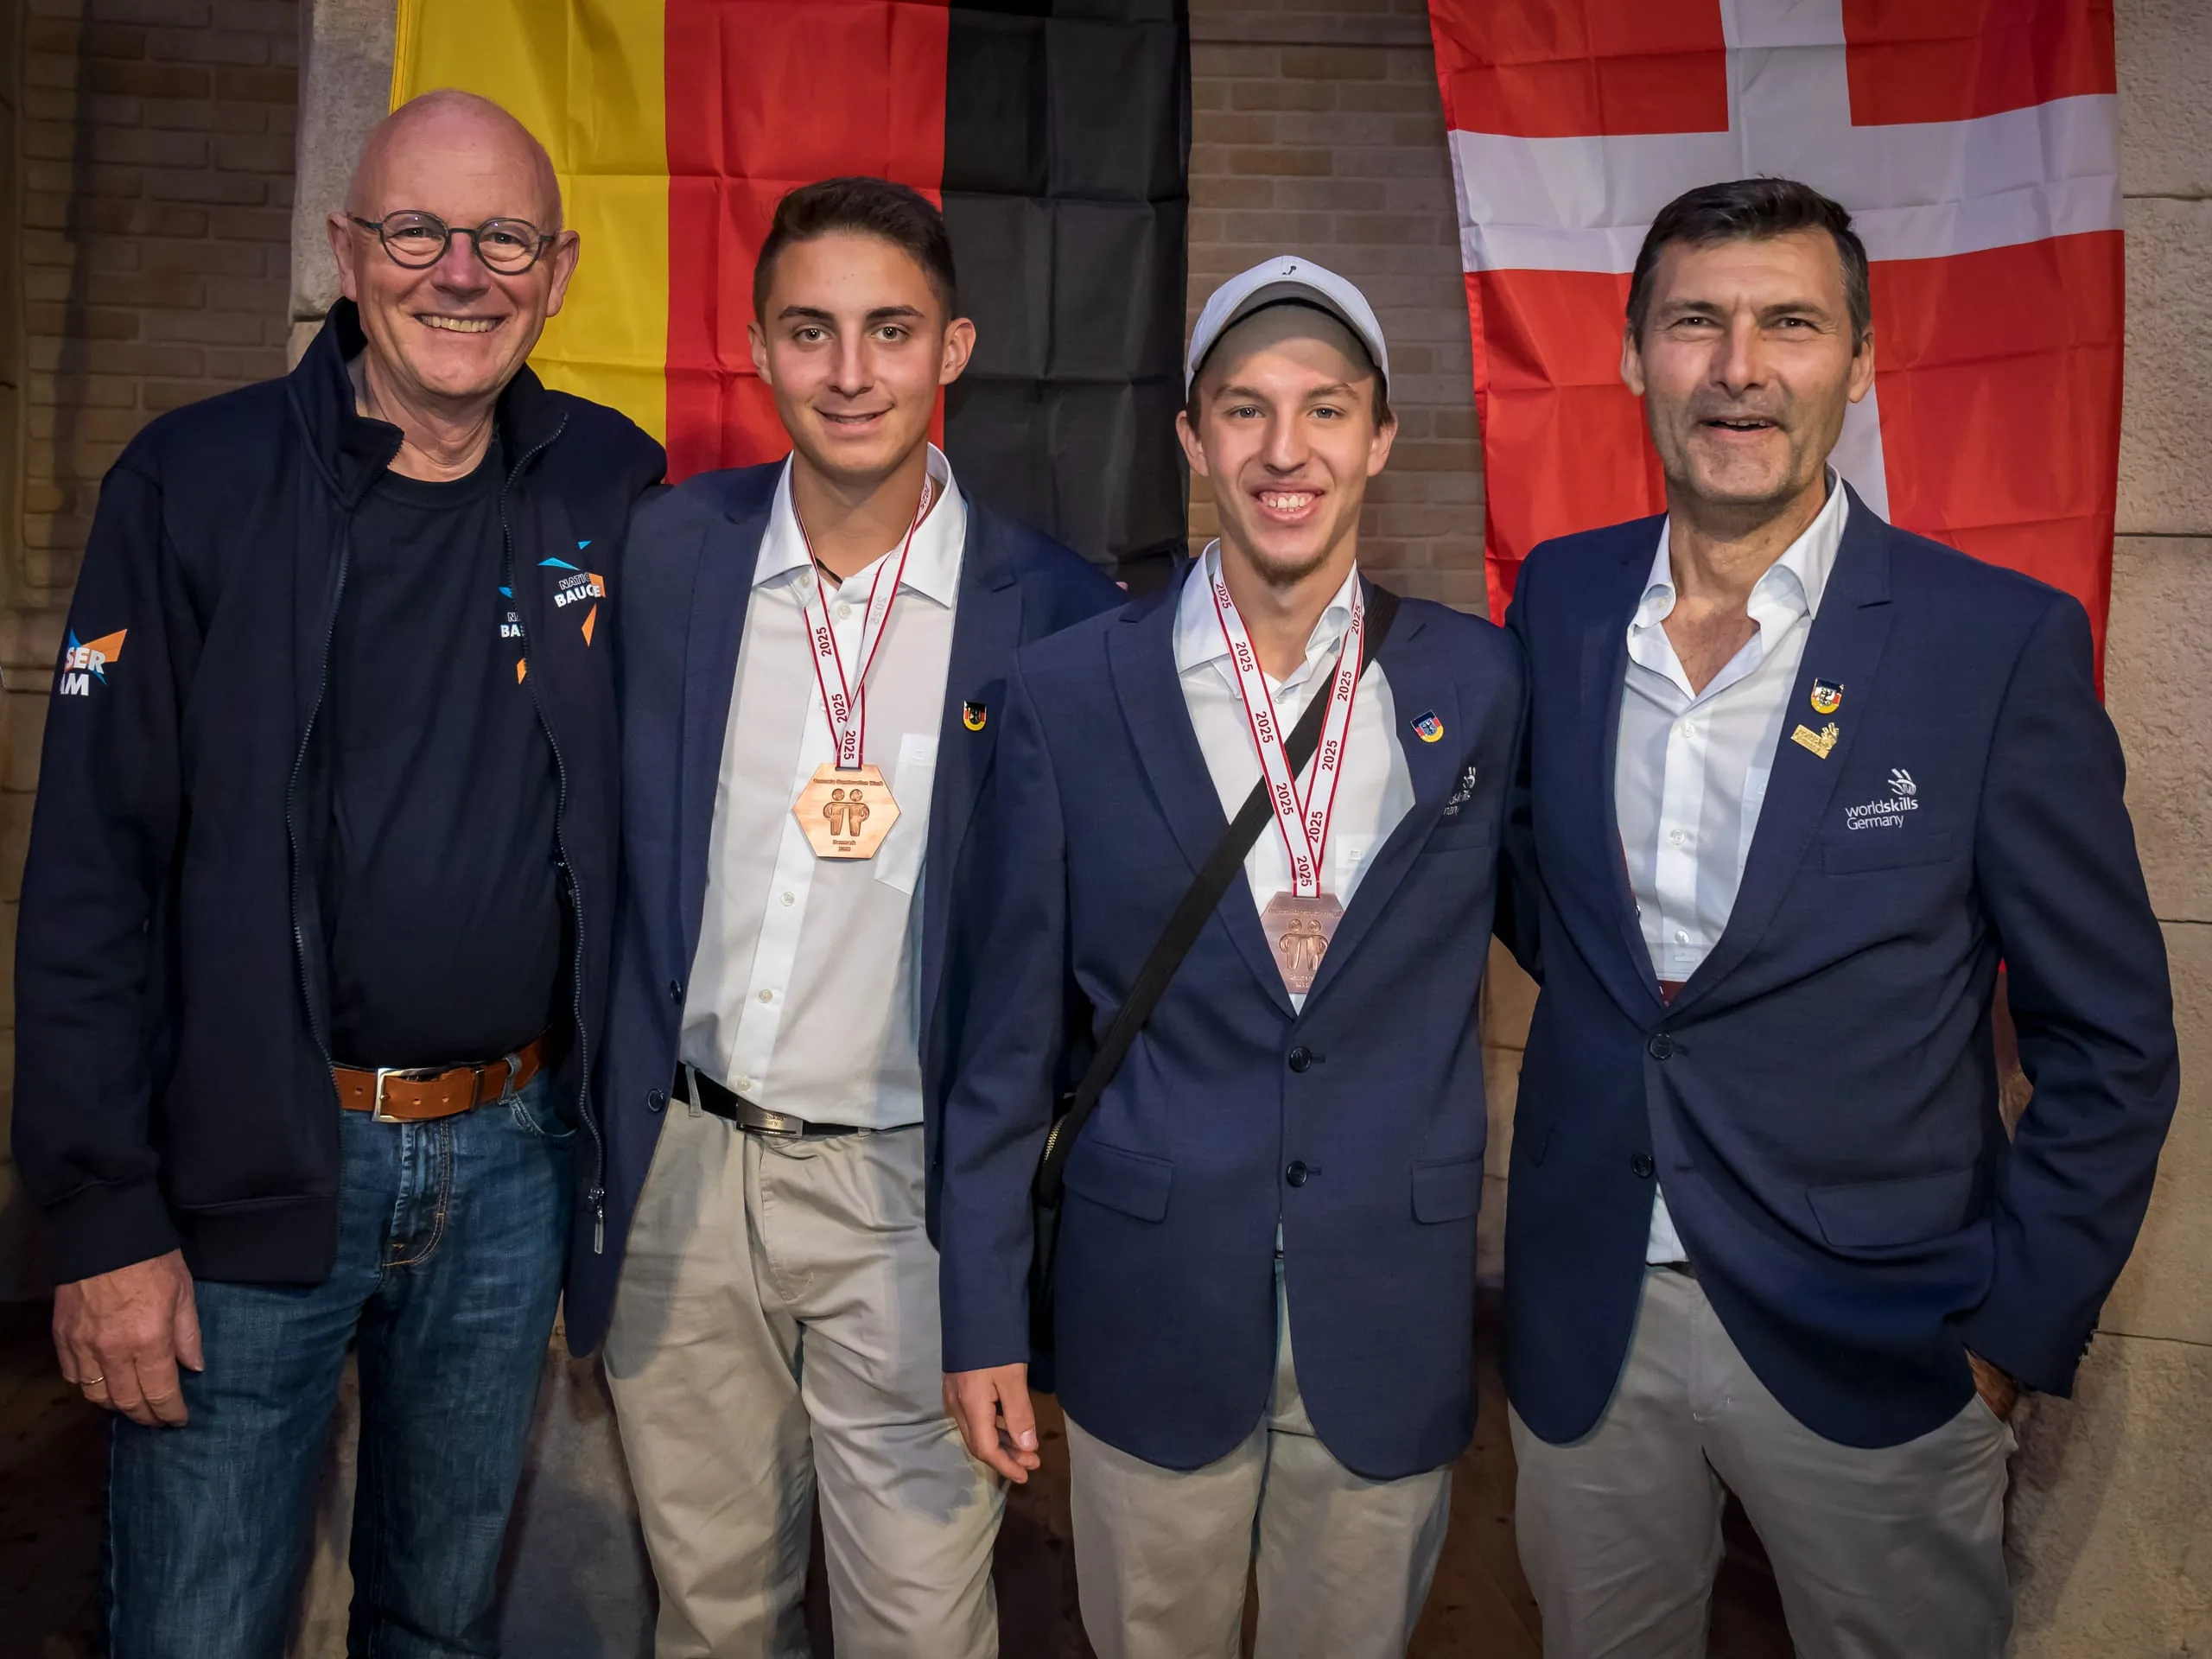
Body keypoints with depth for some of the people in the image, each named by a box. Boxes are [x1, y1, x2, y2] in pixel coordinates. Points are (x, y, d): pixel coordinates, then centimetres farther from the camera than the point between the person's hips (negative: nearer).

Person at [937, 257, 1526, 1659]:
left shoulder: (1479, 683, -4)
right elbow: (1013, 1020, -3)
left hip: (1392, 1322, 1)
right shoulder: (1070, 694, -6)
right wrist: (982, 1310, -1)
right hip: (1149, 1318, 0)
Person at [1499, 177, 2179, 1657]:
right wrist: (1608, 1001, 1)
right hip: (1584, 1320, 3)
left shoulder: (2004, 643, -11)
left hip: (1876, 1352, -3)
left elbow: (2110, 1042, -6)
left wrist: (2016, 1330, -7)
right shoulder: (1557, 599, -1)